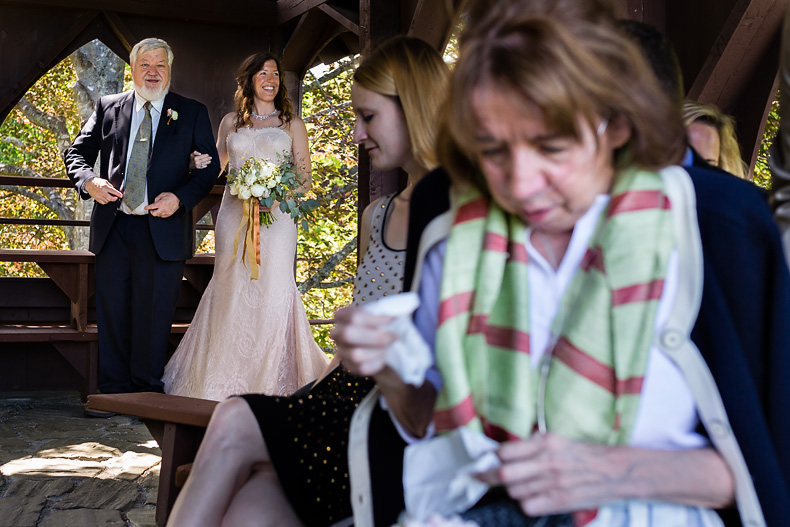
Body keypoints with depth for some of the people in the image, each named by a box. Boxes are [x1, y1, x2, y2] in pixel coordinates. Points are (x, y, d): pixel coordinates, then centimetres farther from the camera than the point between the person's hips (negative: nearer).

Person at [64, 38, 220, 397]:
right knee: (112, 312, 5)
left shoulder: (192, 113, 7)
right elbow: (77, 153, 13)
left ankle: (148, 392, 13)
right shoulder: (107, 107, 12)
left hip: (163, 230, -2)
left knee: (155, 314, 1)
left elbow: (210, 166, 4)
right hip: (113, 229, 2)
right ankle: (113, 391, 15)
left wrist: (180, 198, -13)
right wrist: (89, 181, -9)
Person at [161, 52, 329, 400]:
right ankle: (228, 381, 8)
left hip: (275, 217, -2)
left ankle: (271, 380, 1)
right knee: (231, 289, 0)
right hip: (234, 213, 2)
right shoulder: (230, 122, 15)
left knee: (272, 289, -8)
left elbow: (305, 177, 9)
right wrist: (199, 162, 0)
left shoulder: (291, 124, 11)